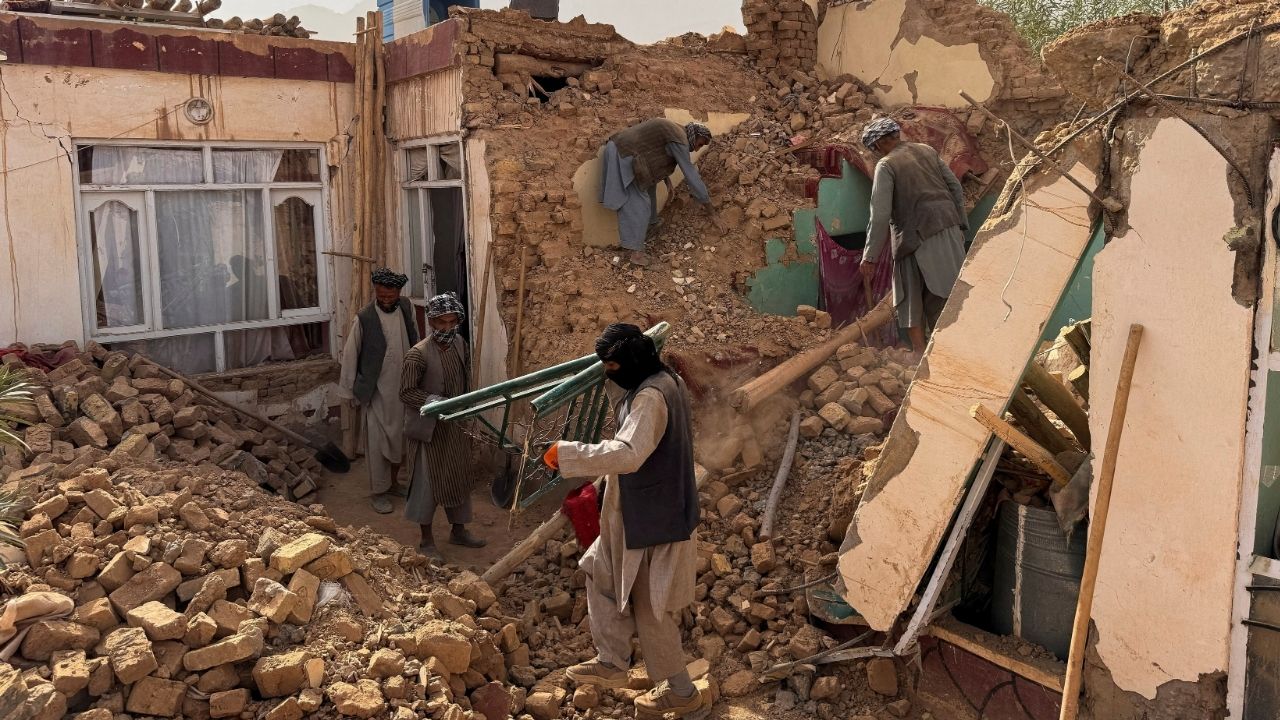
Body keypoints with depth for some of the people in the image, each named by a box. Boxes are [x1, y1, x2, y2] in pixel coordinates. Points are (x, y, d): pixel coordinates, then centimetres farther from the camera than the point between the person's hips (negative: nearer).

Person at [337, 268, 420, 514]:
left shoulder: (406, 307, -4)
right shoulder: (363, 319, -16)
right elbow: (350, 356, -7)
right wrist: (349, 390, -3)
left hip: (405, 387, 4)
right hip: (378, 390, -4)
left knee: (400, 438, 16)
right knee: (378, 443, 3)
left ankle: (393, 482, 35)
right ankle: (378, 492, 15)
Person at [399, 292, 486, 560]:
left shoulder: (460, 345, 0)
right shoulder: (418, 354, -20)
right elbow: (406, 393, -18)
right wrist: (436, 403, -28)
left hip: (457, 425, 7)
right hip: (430, 427, -6)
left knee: (460, 477, 16)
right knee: (428, 482, 3)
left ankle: (459, 530, 33)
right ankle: (427, 541, 16)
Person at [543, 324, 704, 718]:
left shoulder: (651, 397, -26)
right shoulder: (666, 383, 6)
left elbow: (628, 454, -38)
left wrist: (567, 453, -33)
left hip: (654, 518, -10)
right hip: (643, 510, 10)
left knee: (649, 605, 5)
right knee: (602, 574, 19)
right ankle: (612, 663, 28)